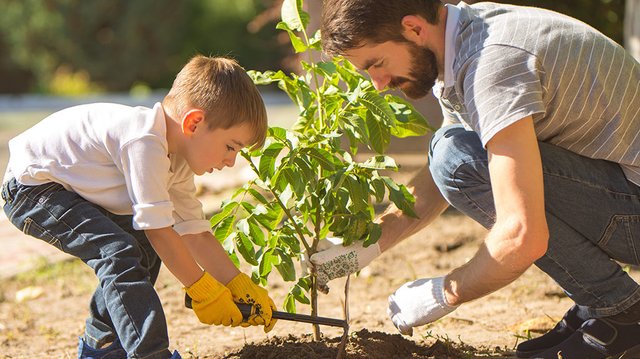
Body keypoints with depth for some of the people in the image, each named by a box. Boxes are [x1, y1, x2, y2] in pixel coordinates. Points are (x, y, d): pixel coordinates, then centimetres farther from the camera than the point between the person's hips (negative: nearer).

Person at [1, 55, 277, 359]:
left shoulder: (177, 161, 2)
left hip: (69, 188, 10)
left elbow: (195, 232, 5)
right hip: (31, 185, -10)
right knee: (119, 252, -27)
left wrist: (241, 287, -1)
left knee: (147, 247, 13)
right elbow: (159, 228, -28)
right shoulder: (144, 142, -29)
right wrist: (203, 291, -20)